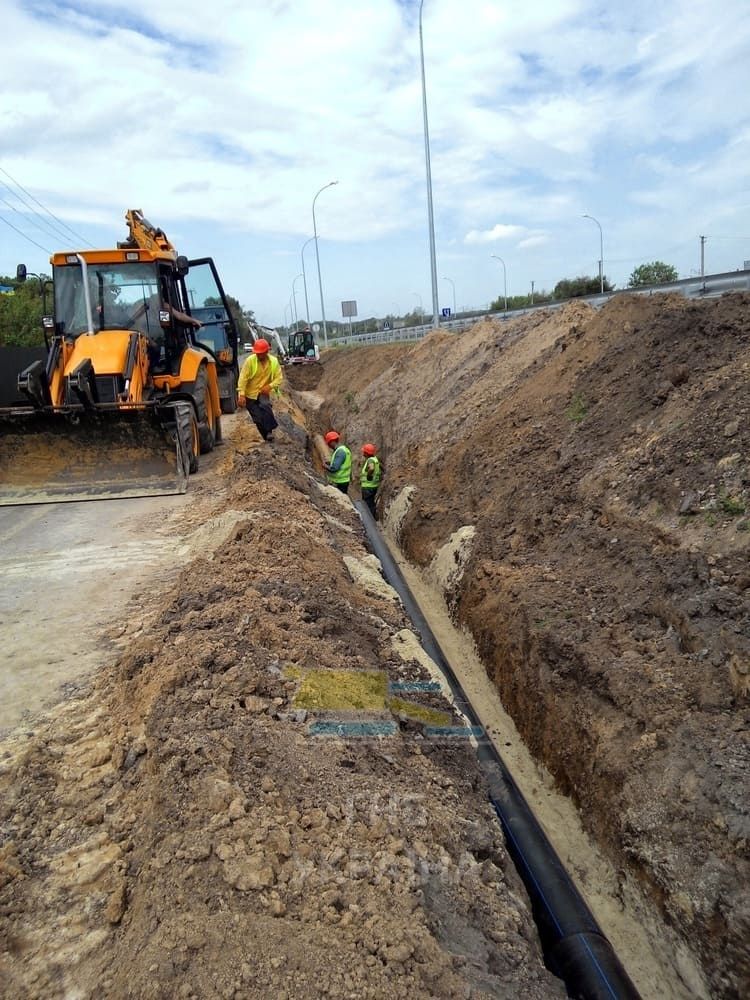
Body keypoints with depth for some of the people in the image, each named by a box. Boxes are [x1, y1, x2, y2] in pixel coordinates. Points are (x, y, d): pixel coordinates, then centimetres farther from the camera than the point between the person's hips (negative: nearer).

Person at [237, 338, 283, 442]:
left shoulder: (274, 361, -8)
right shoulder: (250, 360, -15)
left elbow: (278, 378, -5)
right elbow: (243, 378, -17)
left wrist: (270, 386, -23)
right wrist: (241, 394, -24)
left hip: (263, 392, 1)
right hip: (250, 394, -1)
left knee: (265, 406, -31)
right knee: (258, 418, -3)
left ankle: (270, 430, -18)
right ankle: (267, 437, 15)